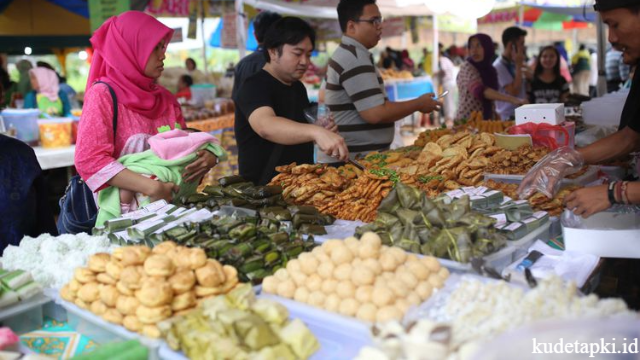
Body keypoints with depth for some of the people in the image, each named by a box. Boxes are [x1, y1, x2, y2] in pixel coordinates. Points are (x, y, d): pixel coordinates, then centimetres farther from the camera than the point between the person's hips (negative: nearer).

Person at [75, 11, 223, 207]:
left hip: (170, 205, 5)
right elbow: (89, 159, -13)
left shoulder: (165, 98, 11)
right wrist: (151, 187, -22)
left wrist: (208, 156, -9)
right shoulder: (103, 94, -4)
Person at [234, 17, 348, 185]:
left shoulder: (298, 87, 11)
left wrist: (324, 132, 6)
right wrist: (316, 132, -46)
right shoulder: (254, 87, -13)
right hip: (264, 188, -7)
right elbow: (266, 126, -33)